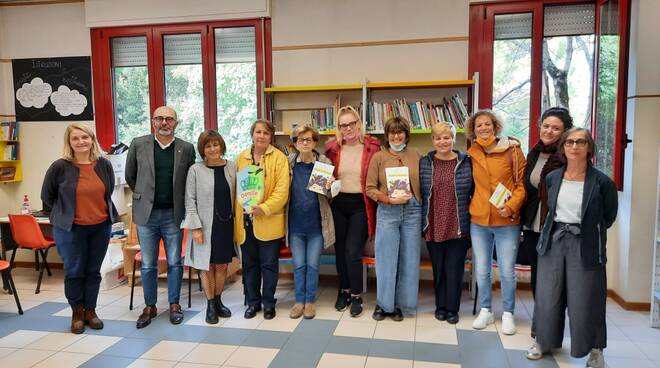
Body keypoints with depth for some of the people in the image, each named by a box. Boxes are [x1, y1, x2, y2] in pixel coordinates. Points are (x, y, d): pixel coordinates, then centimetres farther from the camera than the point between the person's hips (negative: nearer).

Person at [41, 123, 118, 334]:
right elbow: (47, 196, 3)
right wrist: (64, 213, 6)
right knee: (74, 272, 7)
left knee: (93, 271, 11)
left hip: (101, 227, 3)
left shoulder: (104, 165, -2)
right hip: (70, 229, -2)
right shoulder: (60, 167, -10)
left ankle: (90, 310, 25)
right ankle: (77, 313, 23)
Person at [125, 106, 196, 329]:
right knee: (148, 265, 9)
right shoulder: (138, 144, 1)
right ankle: (150, 307, 23)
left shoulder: (186, 149, 0)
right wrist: (144, 196, 15)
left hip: (173, 214, 0)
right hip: (146, 213, 1)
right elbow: (130, 176, 12)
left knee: (174, 263, 8)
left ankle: (174, 304, 23)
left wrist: (178, 200, 7)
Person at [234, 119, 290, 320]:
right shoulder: (241, 158, 9)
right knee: (249, 264, 13)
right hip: (245, 220, 4)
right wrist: (236, 213, 2)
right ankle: (253, 302, 27)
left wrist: (264, 208, -22)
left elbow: (282, 190, -11)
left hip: (269, 222, -3)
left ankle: (268, 303, 22)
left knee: (269, 264, 6)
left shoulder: (279, 158, -4)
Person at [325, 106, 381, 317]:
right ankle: (344, 291, 32)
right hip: (338, 204, 3)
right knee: (340, 250, 12)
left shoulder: (371, 148, -5)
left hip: (360, 205, -3)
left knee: (353, 251, -6)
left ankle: (356, 296, 13)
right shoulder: (333, 149, 3)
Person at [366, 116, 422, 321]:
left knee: (409, 260, 8)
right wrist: (390, 199, -13)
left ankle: (401, 304, 23)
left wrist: (411, 197, -5)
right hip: (387, 212, -2)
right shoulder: (379, 157, 3)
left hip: (412, 211, 2)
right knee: (386, 259, 4)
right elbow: (370, 189, -1)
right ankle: (383, 304, 21)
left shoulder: (415, 156, 8)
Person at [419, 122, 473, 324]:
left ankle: (452, 308, 21)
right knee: (438, 268, 13)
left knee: (454, 268, 6)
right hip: (433, 226, 2)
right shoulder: (424, 163, 2)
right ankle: (440, 306, 28)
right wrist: (421, 221, 2)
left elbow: (475, 192, 4)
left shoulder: (466, 162, -1)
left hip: (458, 226, -1)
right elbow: (417, 192, 5)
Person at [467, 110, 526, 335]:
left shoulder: (512, 150, -5)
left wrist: (511, 206, -16)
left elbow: (522, 183, -4)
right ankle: (485, 311, 28)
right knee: (481, 270, 12)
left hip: (507, 221, -3)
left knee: (507, 271, 4)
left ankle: (508, 314, 22)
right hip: (478, 220, 3)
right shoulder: (472, 154, 5)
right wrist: (472, 206, 6)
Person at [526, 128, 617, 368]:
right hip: (554, 241, 3)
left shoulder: (602, 182, -8)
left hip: (585, 246, -3)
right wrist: (559, 230, 13)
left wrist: (588, 232, 9)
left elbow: (609, 217, 4)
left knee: (585, 301, 4)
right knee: (547, 296, 10)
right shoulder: (552, 178, 3)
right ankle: (544, 340, 28)